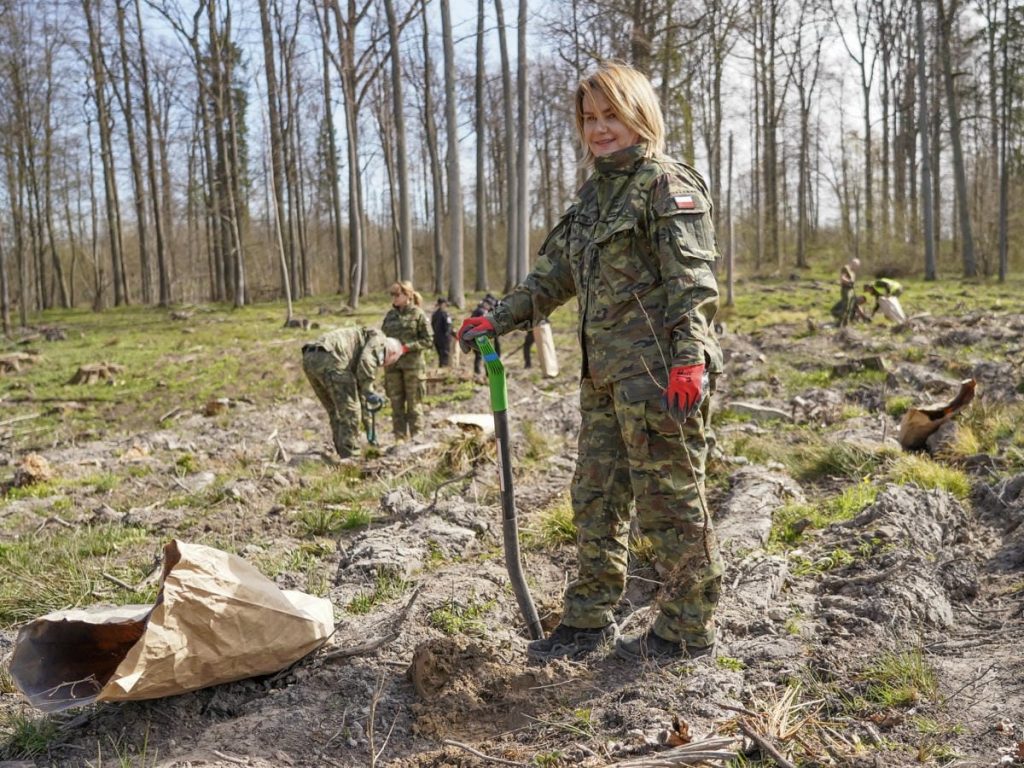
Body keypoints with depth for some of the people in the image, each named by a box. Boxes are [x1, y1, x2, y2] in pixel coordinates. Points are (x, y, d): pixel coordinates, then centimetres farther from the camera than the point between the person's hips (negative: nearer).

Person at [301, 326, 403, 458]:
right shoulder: (379, 340, 11)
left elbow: (359, 388, 41)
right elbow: (366, 361, -10)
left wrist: (367, 421, 46)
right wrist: (369, 392, -6)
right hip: (329, 358, -9)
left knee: (336, 412, 20)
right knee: (349, 410, 2)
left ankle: (344, 456, 24)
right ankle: (350, 457, 6)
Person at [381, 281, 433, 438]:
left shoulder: (417, 314, -3)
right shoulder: (390, 315, 11)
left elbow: (428, 340, -5)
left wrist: (407, 347, -15)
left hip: (412, 364, -4)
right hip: (392, 365, 5)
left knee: (414, 403, 2)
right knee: (396, 403, 8)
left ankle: (415, 438, 9)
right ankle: (399, 437, 15)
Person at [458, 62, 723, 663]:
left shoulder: (667, 183, -6)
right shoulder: (595, 193, 19)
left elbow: (692, 278, -15)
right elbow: (555, 275, 23)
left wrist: (688, 360, -24)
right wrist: (498, 320, 17)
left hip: (658, 373, -9)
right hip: (606, 376, 9)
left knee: (669, 500, 0)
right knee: (595, 497, 13)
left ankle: (690, 630, 16)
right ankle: (589, 619, 26)